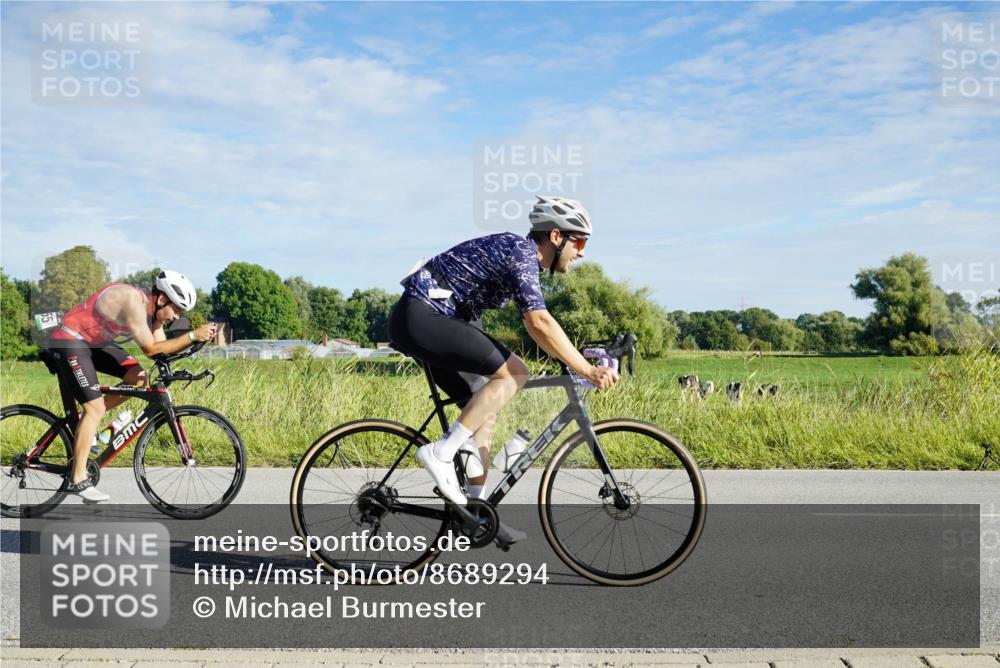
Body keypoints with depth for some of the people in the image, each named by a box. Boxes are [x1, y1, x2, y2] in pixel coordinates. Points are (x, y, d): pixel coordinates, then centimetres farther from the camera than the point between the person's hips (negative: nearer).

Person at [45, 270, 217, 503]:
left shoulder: (151, 308, 0)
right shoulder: (133, 302, -28)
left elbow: (161, 349, -3)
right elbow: (151, 349, -29)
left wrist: (198, 337, -14)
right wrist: (193, 336, -32)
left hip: (95, 341, 9)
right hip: (69, 342, -9)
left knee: (138, 378, -1)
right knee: (96, 407, -13)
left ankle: (85, 424, 11)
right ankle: (77, 480, -6)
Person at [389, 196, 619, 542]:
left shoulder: (521, 254, 15)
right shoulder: (521, 252, -15)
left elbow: (535, 324, 23)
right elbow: (539, 323, -27)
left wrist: (578, 360, 18)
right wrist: (586, 370, -26)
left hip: (421, 321, 10)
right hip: (421, 316, -10)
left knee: (486, 410, 9)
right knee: (514, 372, -17)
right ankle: (441, 453, -15)